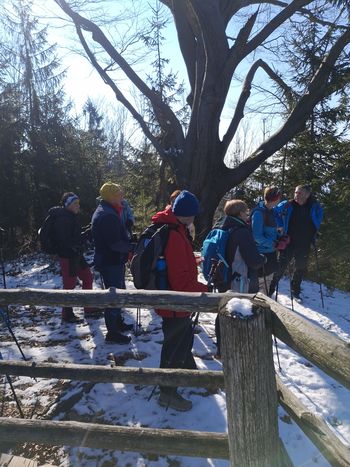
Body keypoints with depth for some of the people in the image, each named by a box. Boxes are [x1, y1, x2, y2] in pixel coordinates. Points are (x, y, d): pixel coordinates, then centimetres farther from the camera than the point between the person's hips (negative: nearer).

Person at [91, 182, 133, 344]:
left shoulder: (103, 212, 13)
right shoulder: (108, 215, -23)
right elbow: (115, 243, -26)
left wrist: (129, 241, 7)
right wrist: (132, 246, -15)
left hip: (111, 260, 11)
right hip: (111, 262, -11)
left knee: (118, 291, 22)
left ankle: (118, 322, 38)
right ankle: (112, 332, 10)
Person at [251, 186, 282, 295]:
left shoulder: (270, 211, 8)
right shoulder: (259, 213, -20)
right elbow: (257, 236, -22)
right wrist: (274, 244, -17)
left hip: (271, 252, 9)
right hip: (262, 253, -9)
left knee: (268, 280, 21)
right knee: (261, 283, 0)